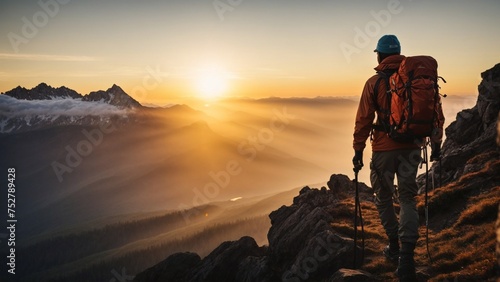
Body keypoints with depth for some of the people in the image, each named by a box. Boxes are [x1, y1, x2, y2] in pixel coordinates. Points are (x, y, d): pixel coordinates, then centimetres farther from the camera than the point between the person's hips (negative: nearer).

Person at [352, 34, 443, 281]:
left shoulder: (375, 82, -6)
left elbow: (363, 120, -8)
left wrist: (358, 150, -1)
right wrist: (436, 142, 14)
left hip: (384, 148, -3)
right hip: (411, 147, 3)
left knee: (383, 197, 16)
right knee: (408, 198, 8)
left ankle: (394, 246, 24)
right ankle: (407, 254, -8)